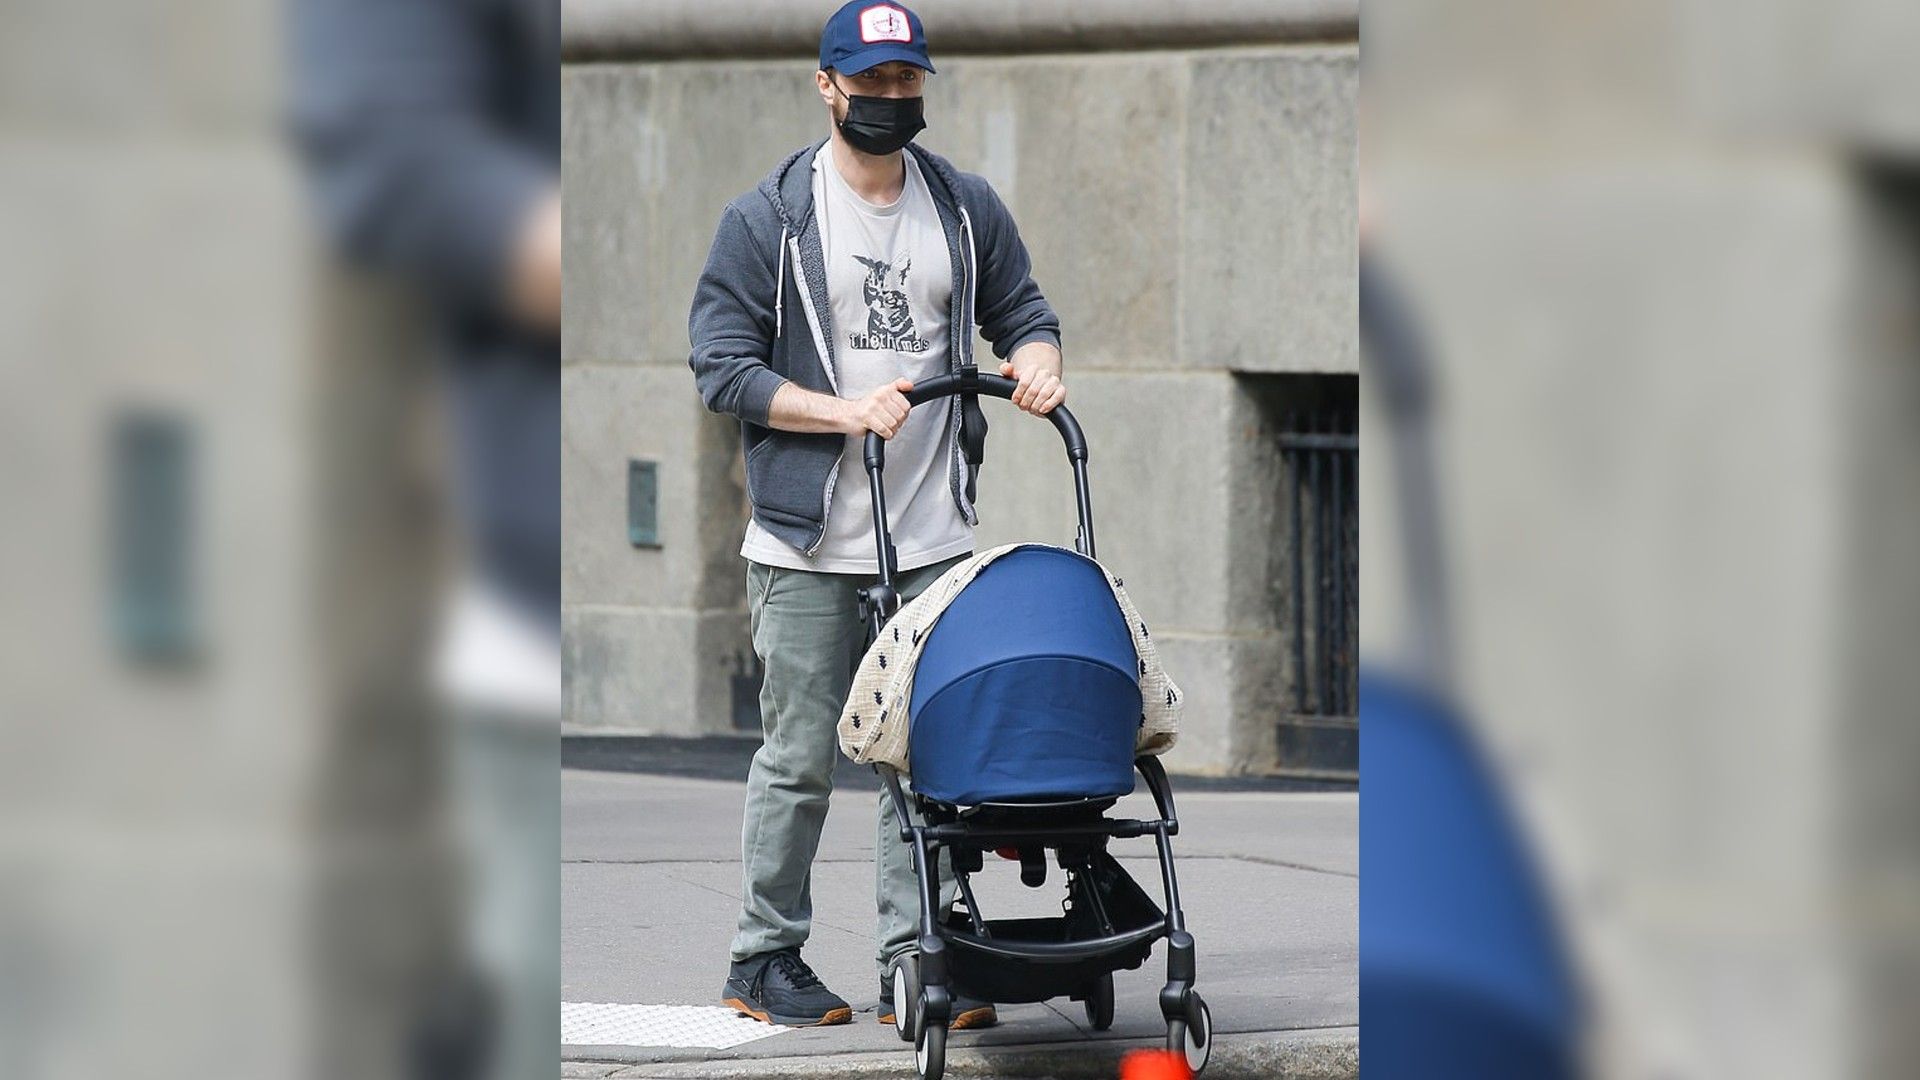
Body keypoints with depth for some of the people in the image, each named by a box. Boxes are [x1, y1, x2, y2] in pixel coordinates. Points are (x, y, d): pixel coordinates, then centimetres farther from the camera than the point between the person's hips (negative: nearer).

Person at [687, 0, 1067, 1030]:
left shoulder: (967, 208, 9)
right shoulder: (767, 219, -3)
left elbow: (1021, 313, 20)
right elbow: (724, 367, -6)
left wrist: (1036, 360, -4)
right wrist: (846, 411, -17)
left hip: (934, 542, 3)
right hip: (808, 546, -3)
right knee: (800, 759, 2)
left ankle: (912, 965, 8)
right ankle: (765, 956, 13)